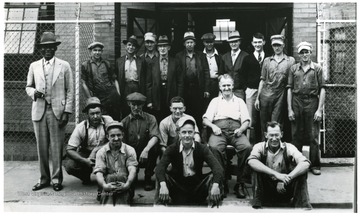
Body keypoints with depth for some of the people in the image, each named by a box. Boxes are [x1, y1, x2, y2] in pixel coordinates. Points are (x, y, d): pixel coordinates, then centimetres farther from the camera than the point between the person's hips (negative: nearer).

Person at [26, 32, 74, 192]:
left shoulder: (64, 66, 4)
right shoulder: (34, 66, 12)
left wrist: (67, 112, -6)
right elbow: (28, 87, 19)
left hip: (57, 111, -2)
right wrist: (33, 92, -6)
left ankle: (56, 179, 8)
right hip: (39, 111, 3)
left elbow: (70, 91, 2)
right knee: (41, 147, 5)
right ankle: (44, 178, 16)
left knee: (56, 146, -2)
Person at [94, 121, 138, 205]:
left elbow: (132, 170, -11)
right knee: (109, 178, -29)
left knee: (121, 176, -29)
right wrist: (104, 185, -29)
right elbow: (98, 172, -8)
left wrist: (127, 185, -31)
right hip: (108, 184, 0)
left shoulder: (129, 150, 3)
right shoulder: (101, 152, 5)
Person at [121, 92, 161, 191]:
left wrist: (146, 150, -36)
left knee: (154, 147, -32)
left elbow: (155, 137, -16)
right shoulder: (125, 122, 5)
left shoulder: (150, 119, 0)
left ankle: (148, 178, -10)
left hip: (146, 156, 0)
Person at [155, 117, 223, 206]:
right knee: (163, 176, -26)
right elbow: (160, 167, -20)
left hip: (197, 187, 1)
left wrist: (215, 185, -40)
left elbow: (217, 167, -18)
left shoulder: (202, 148, -4)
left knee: (214, 176, -23)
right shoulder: (172, 149, -4)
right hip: (177, 187, 0)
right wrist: (163, 185, -42)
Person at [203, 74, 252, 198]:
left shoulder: (240, 101, 25)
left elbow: (246, 121, 15)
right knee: (214, 147, -37)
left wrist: (241, 129, -7)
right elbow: (205, 119, 14)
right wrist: (213, 126, -8)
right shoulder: (215, 101, 24)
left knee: (247, 147, -33)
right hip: (219, 130, 0)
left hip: (236, 131, 1)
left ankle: (240, 184, -23)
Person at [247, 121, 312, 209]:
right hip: (266, 191, 0)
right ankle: (257, 203, -17)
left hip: (285, 190, 0)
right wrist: (276, 174, -41)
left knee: (302, 169, -22)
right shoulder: (260, 147, -9)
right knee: (257, 167, -25)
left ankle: (303, 205, -18)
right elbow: (251, 161, -32)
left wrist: (287, 179, -38)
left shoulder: (288, 147, -8)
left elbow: (305, 163, -25)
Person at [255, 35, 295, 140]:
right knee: (264, 124, 5)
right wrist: (257, 98, 7)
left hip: (280, 96, -2)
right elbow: (262, 80, 13)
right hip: (265, 95, 2)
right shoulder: (267, 60, 13)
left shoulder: (290, 60, 7)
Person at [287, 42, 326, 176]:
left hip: (312, 102, -2)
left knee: (313, 136, 1)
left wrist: (319, 109, -7)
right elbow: (289, 89, 6)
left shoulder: (317, 68, 4)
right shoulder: (293, 69, 9)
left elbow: (322, 89, 0)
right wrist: (289, 109, 0)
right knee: (296, 136, 8)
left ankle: (315, 165, 12)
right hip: (297, 102, 2)